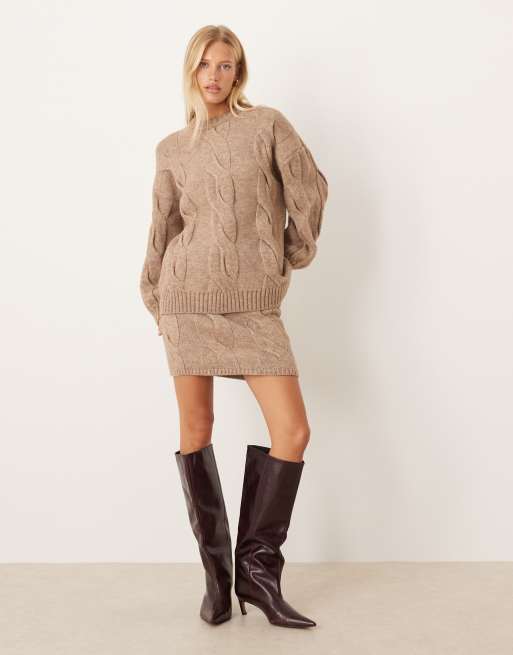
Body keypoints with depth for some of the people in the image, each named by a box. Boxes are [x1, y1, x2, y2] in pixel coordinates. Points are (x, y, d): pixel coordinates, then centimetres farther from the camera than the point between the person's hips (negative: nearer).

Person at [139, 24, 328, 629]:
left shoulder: (267, 124, 5)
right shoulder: (172, 149, 10)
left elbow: (310, 192, 6)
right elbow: (162, 229, 13)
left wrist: (292, 258, 12)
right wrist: (156, 302, 10)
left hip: (255, 305, 0)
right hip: (191, 296, 1)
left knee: (293, 431, -9)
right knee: (196, 430, 1)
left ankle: (257, 569, 7)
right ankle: (217, 573, 15)